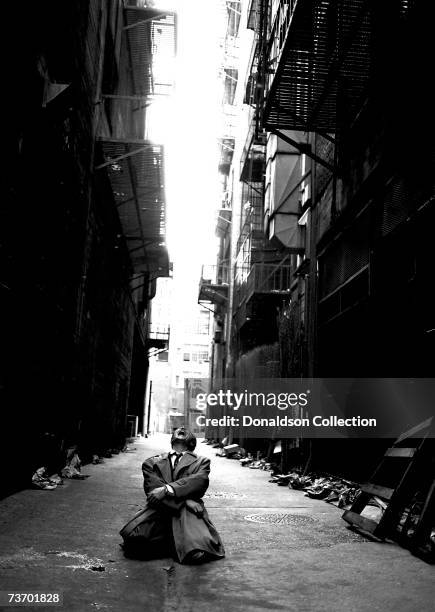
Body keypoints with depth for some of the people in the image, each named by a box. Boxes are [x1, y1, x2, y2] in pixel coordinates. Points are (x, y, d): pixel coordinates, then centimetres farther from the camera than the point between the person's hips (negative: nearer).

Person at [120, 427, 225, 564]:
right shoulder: (151, 462, 19)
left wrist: (169, 489, -17)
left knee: (198, 553, -29)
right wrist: (184, 501, -11)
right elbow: (153, 489, 3)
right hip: (158, 511, 1)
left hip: (188, 512, -1)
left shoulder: (201, 462, 18)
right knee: (133, 537, -28)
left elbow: (199, 481, -3)